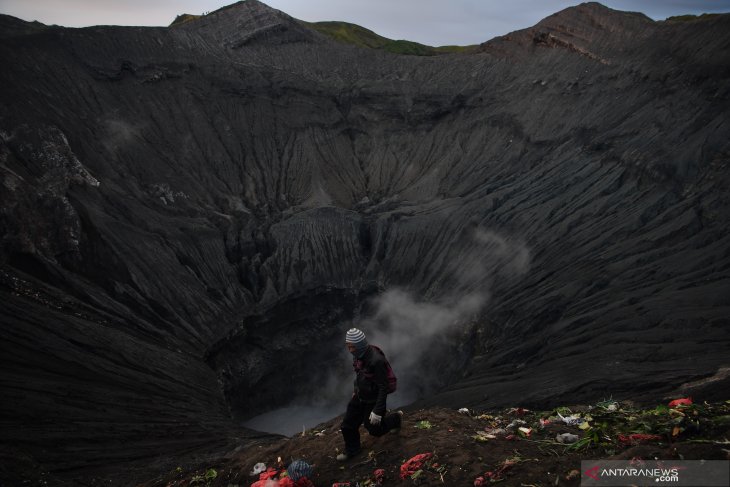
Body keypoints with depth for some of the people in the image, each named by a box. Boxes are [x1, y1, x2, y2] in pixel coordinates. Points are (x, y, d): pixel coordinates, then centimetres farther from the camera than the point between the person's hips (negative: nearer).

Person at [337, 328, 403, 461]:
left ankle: (396, 418, 38)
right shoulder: (358, 354, -8)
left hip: (373, 401, -7)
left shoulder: (377, 360, -34)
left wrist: (377, 411, -26)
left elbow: (383, 387, -28)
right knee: (347, 426, 11)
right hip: (359, 397, 7)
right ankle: (351, 450, 38)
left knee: (375, 429, 12)